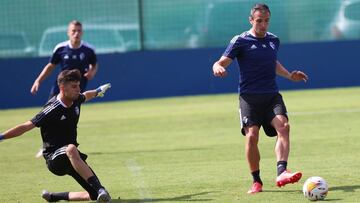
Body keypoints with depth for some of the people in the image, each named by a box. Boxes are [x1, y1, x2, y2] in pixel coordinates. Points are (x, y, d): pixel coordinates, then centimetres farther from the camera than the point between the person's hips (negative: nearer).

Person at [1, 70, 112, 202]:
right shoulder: (52, 110, -19)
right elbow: (25, 127, -20)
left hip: (71, 159, 8)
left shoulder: (76, 100, 3)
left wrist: (98, 91, 49)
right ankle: (101, 190, -51)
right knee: (71, 149, -43)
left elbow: (86, 96, 29)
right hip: (54, 159, -8)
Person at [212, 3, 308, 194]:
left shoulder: (274, 40, 15)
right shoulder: (240, 41, -1)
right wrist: (218, 68, -30)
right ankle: (256, 181, 0)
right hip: (249, 97, -4)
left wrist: (289, 75, 20)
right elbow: (221, 62, -7)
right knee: (252, 136, -16)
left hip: (272, 96, 4)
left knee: (283, 126, -22)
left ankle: (281, 172, -32)